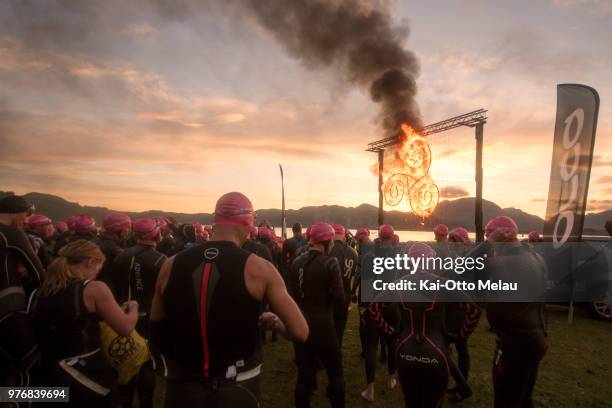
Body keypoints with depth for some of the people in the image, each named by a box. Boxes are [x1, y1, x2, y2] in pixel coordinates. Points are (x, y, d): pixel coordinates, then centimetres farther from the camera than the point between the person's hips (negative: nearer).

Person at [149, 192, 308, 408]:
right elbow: (300, 332, -16)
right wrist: (273, 322, 4)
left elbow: (157, 336, 2)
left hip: (182, 390, 2)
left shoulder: (172, 266, -7)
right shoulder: (258, 268, -15)